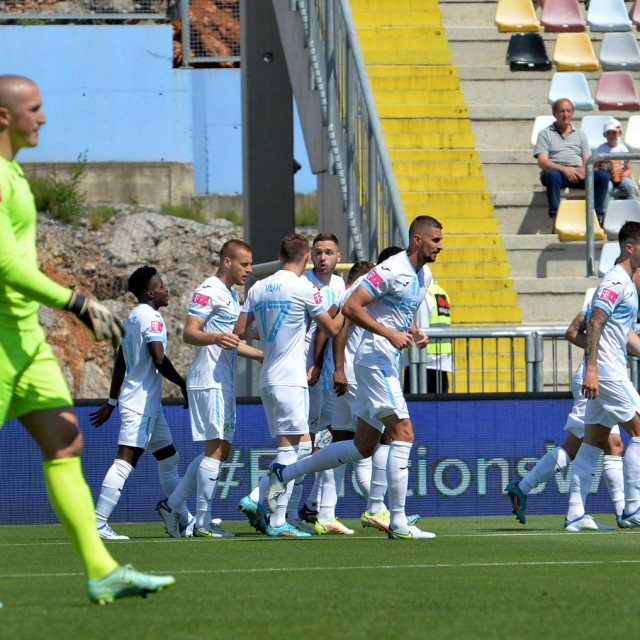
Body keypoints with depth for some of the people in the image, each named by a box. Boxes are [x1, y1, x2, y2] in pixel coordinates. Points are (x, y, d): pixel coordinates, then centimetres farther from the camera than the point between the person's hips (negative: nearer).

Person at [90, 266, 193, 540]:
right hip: (142, 403, -11)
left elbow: (120, 365, 21)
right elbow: (160, 361, -19)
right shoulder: (151, 317, -12)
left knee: (169, 460, 17)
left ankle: (185, 521, 24)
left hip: (149, 405, 11)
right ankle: (98, 524, -19)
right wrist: (183, 384, -5)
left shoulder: (132, 318, 17)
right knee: (125, 461, -14)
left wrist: (111, 402, 25)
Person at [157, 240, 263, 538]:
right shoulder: (208, 290, -9)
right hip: (208, 382, -10)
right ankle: (203, 523, -8)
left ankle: (173, 505, 16)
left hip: (224, 384, 10)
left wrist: (267, 356, 32)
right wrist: (215, 338, -36)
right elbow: (189, 333, -18)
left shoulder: (231, 295, 21)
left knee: (221, 450, 11)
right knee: (216, 448, -11)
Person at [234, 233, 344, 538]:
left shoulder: (257, 289, 9)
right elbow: (332, 329, -2)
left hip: (267, 380, 7)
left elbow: (238, 331, 9)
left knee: (288, 449, 14)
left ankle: (255, 500, 1)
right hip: (290, 378, -7)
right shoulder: (303, 288, -8)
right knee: (289, 447, -5)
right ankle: (277, 521, -8)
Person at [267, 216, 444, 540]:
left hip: (390, 364, 10)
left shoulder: (424, 276, 14)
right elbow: (351, 307, -19)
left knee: (363, 447, 11)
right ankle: (398, 523, -14)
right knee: (403, 433, -15)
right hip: (376, 358, -10)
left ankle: (284, 473, 21)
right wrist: (390, 334, -23)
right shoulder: (391, 270, -16)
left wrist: (415, 333, 7)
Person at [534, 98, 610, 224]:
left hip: (577, 174, 3)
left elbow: (588, 160, 14)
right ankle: (555, 216, -43)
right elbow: (542, 162, -2)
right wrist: (564, 169, -19)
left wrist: (584, 170, -12)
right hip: (557, 171, -3)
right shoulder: (545, 134, 12)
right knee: (552, 174, -40)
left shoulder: (580, 134, 24)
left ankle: (597, 216, -28)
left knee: (602, 175, -24)